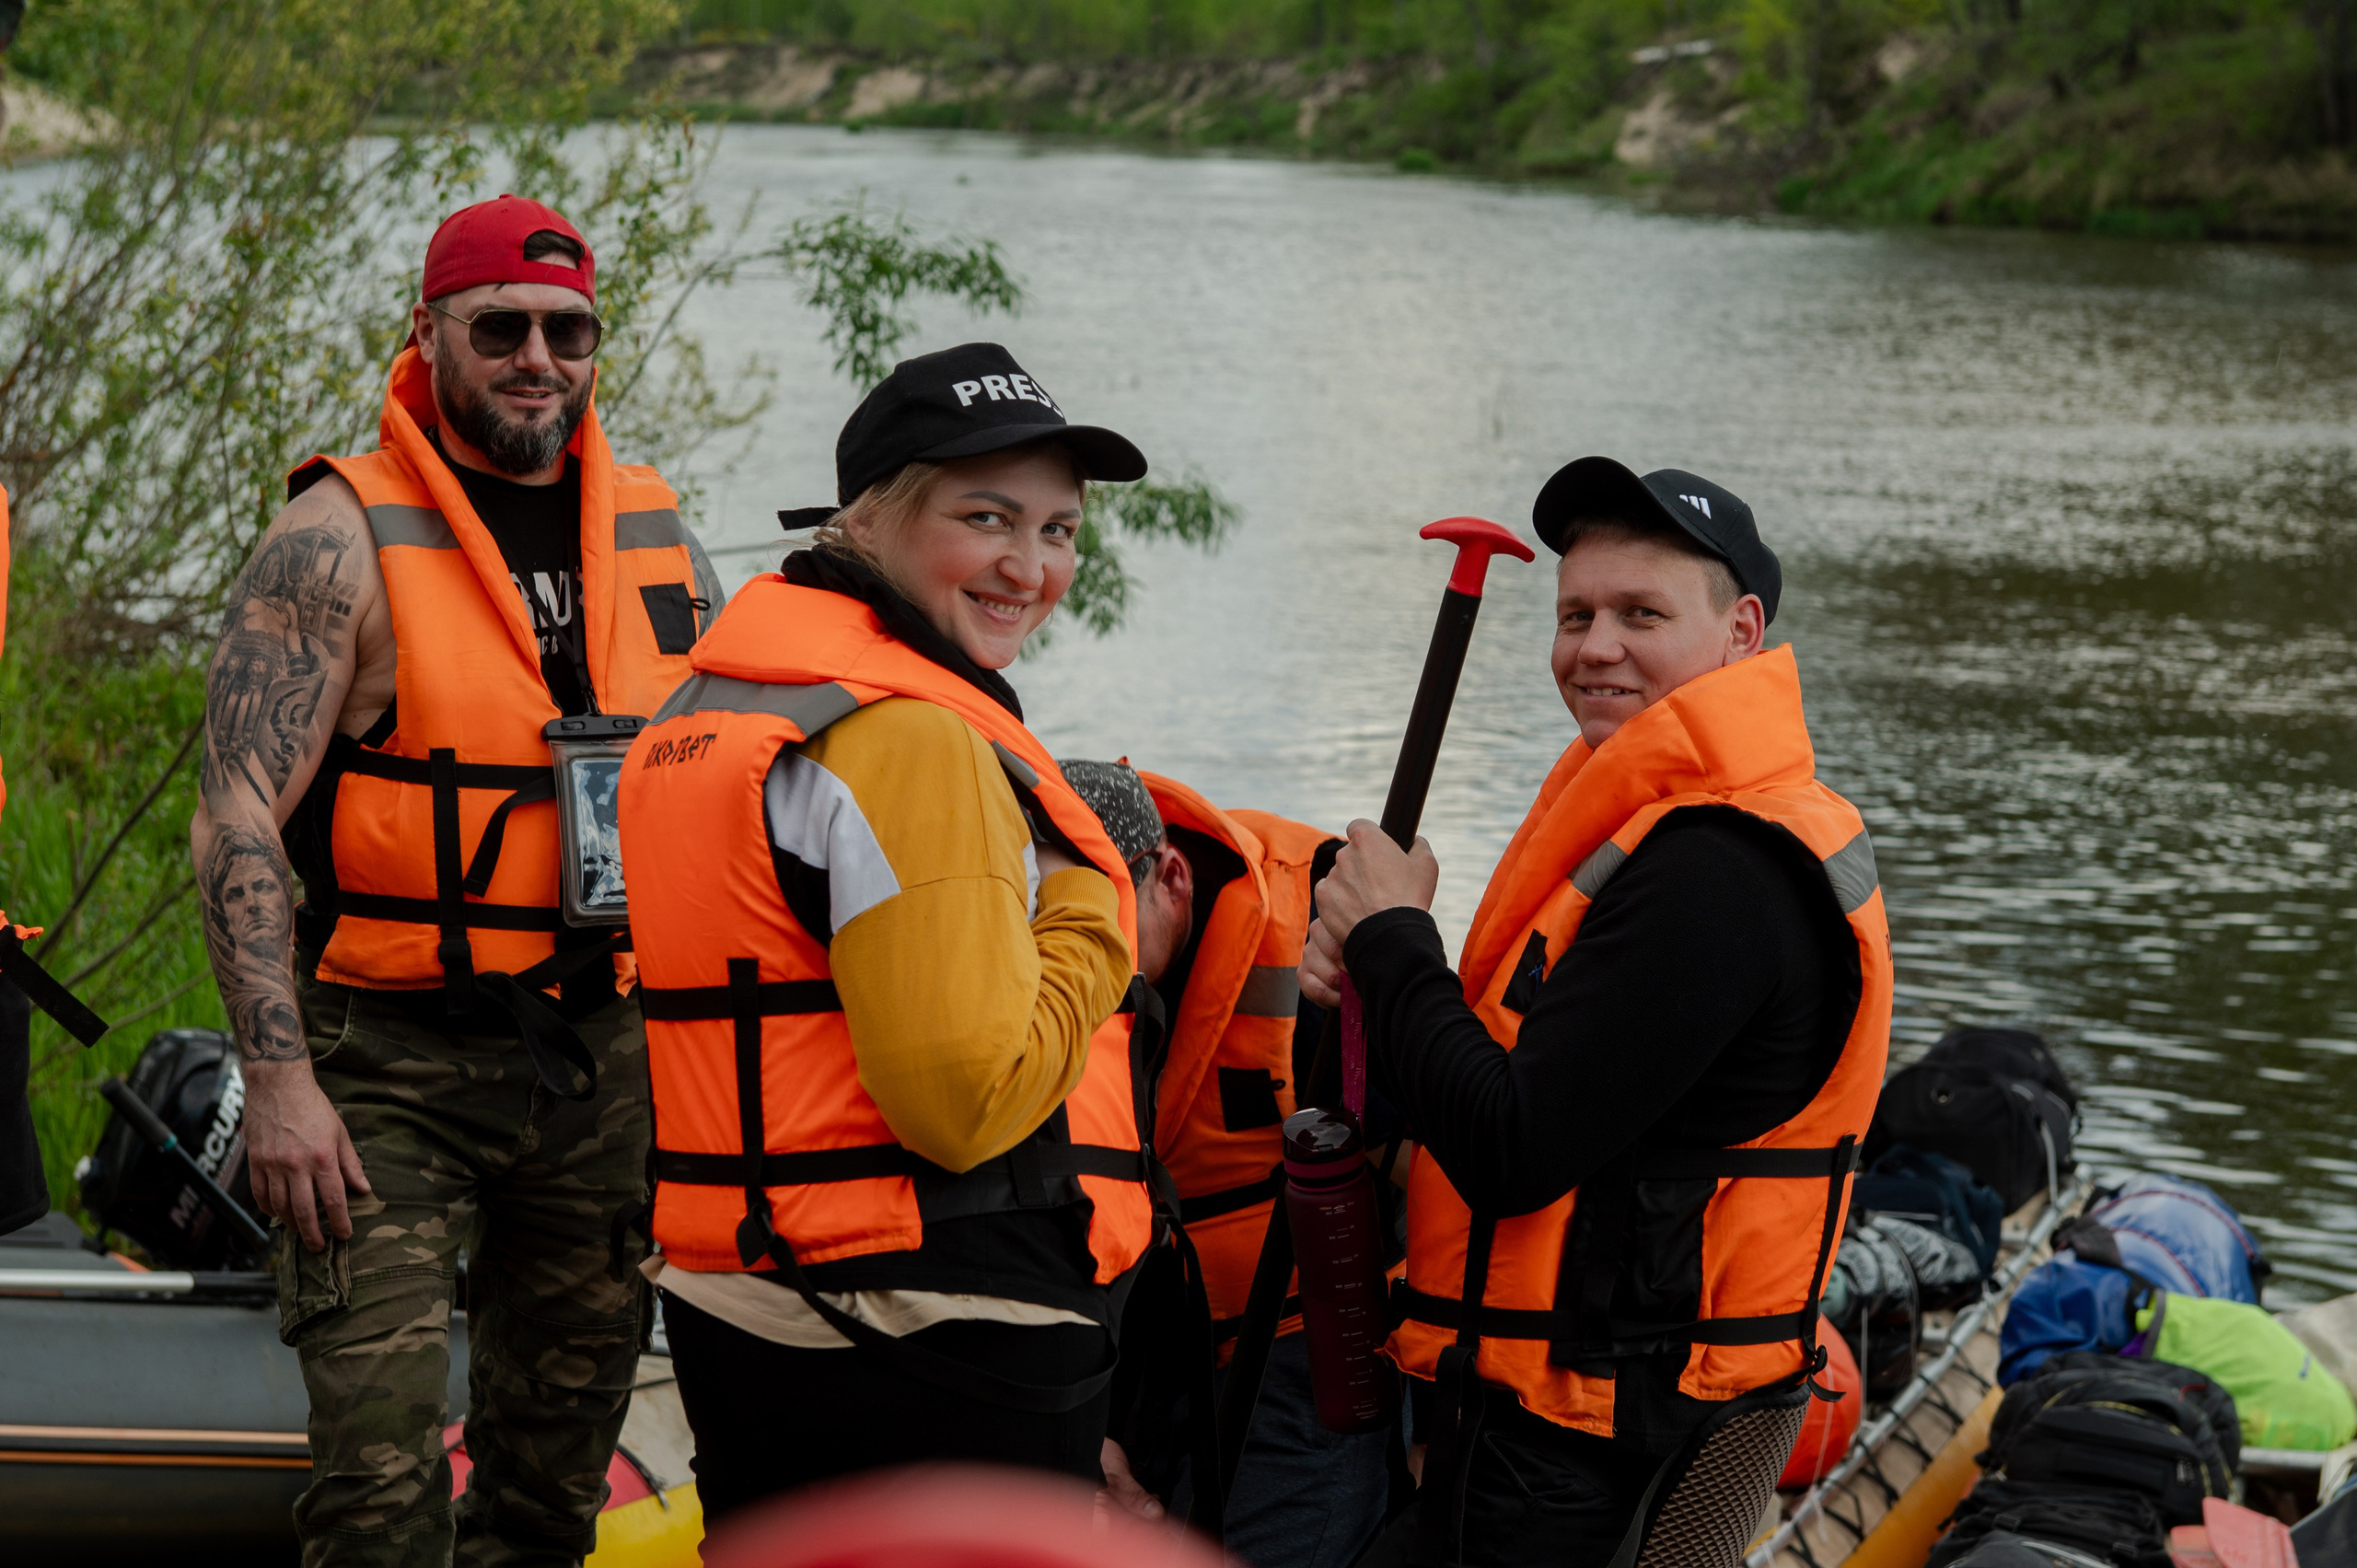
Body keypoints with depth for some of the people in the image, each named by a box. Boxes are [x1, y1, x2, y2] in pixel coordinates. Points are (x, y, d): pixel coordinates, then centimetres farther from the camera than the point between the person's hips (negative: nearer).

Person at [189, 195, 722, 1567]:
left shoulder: (655, 533, 9)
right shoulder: (345, 538, -7)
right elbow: (237, 820, -12)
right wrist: (278, 1078, -20)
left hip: (607, 1060, 5)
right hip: (388, 1065, -5)